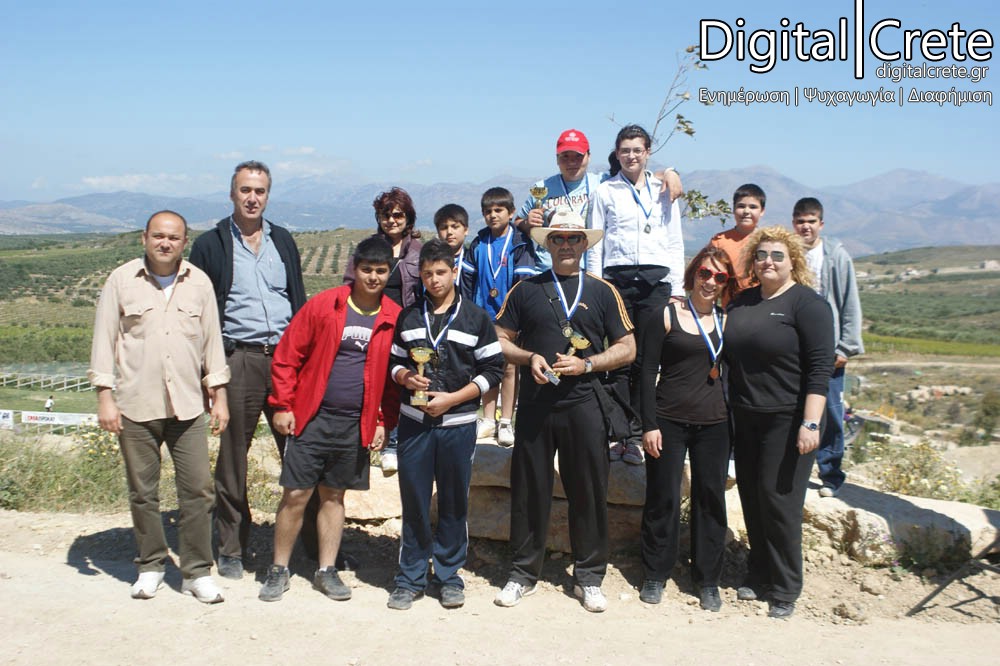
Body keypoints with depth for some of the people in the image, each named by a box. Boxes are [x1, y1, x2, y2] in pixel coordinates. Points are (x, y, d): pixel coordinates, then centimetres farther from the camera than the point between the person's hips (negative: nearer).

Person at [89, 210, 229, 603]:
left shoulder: (199, 283, 7)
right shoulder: (121, 280, 2)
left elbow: (212, 341, 10)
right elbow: (104, 340, 3)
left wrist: (219, 396, 7)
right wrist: (105, 396, -3)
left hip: (188, 407, 1)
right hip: (135, 407, -1)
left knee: (198, 488, -2)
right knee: (143, 492, 8)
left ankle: (197, 572, 9)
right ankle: (150, 567, 24)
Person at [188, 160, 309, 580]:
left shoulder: (282, 240, 15)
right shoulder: (211, 244, 4)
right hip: (238, 360, -2)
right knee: (232, 458, 6)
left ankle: (315, 543, 9)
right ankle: (231, 549, 20)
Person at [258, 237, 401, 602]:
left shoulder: (394, 318, 1)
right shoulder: (323, 305, -5)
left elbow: (393, 376, 7)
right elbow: (286, 356, -2)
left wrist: (384, 422, 2)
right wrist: (282, 405, -6)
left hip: (357, 425, 2)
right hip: (312, 418, -2)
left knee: (334, 496, 13)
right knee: (296, 494, 1)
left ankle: (327, 571, 24)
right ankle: (279, 570, 17)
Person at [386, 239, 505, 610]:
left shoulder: (476, 318, 2)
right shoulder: (408, 317, 10)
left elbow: (492, 370, -1)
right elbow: (394, 361, 16)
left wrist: (451, 399, -11)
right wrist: (405, 377, -8)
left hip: (458, 423, -2)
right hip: (414, 421, 2)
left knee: (454, 503, 6)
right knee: (414, 501, 5)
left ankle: (449, 576, 20)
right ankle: (410, 578, 17)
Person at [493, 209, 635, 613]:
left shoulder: (603, 292, 8)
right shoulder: (526, 289, 9)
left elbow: (627, 349, 6)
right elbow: (500, 339, 9)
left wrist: (586, 364, -9)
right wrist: (528, 357, -9)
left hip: (584, 405, 0)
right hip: (534, 404, 1)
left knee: (589, 492, 4)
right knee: (529, 490, 6)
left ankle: (588, 577, 18)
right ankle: (523, 573, 20)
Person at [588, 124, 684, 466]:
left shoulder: (664, 191, 15)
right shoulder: (605, 191, 11)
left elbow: (675, 242, 15)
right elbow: (595, 243, 9)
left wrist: (677, 287, 7)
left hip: (656, 279, 1)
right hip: (617, 278, -1)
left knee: (647, 359, -2)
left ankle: (636, 435, 4)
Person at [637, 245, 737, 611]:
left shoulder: (726, 320, 7)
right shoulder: (667, 314, -5)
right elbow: (647, 371, -6)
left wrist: (733, 417, 5)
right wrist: (649, 424, -11)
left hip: (714, 423, 3)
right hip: (669, 421, -3)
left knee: (711, 498, 9)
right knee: (662, 498, 5)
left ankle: (708, 580, 23)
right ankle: (655, 574, 21)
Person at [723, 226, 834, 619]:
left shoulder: (806, 303, -8)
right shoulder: (741, 303, 11)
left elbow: (820, 366, -14)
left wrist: (810, 423, -20)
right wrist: (731, 409, 13)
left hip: (788, 420, -6)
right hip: (745, 419, 6)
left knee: (780, 500, -2)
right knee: (751, 498, 11)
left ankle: (785, 590, 12)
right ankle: (758, 575, 27)